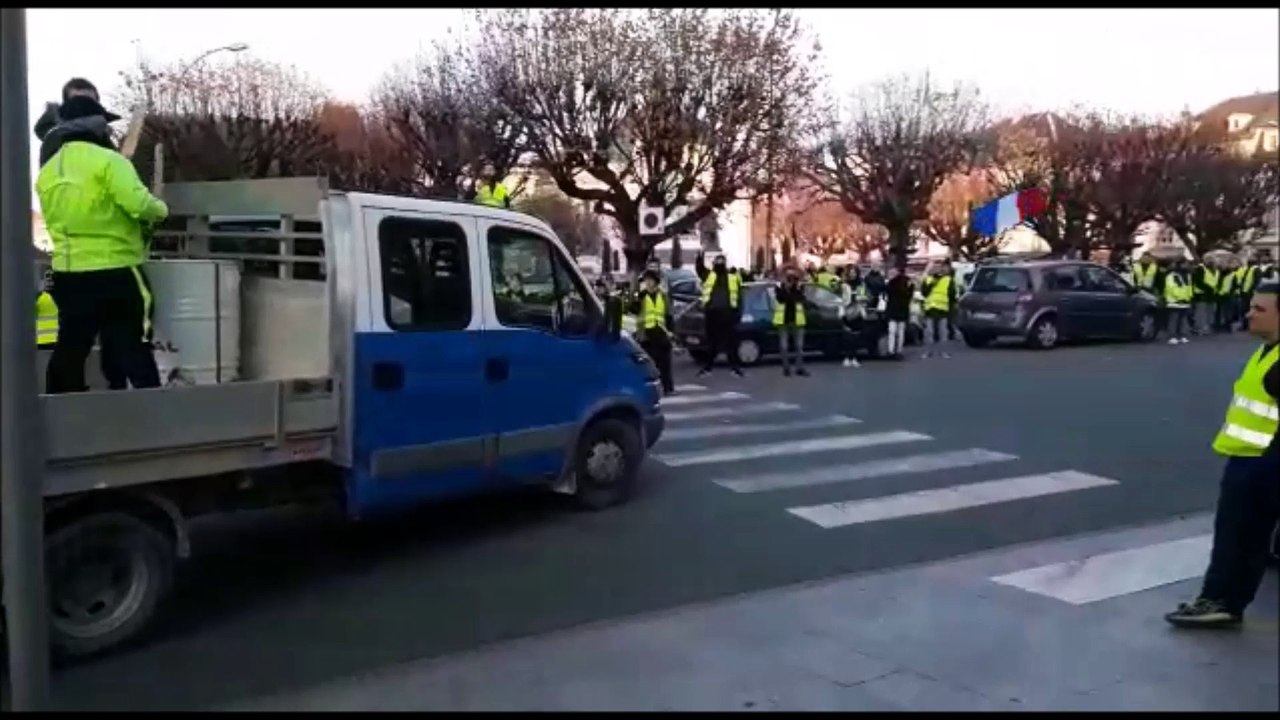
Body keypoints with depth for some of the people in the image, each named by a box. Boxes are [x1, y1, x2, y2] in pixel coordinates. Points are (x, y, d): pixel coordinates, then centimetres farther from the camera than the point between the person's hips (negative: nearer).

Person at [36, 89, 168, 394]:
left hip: (68, 272, 6)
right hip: (116, 271, -6)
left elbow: (55, 222, 15)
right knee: (133, 351, -1)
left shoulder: (47, 171, 10)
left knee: (69, 349, 15)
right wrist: (161, 209, -2)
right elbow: (139, 204, -21)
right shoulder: (107, 161, -11)